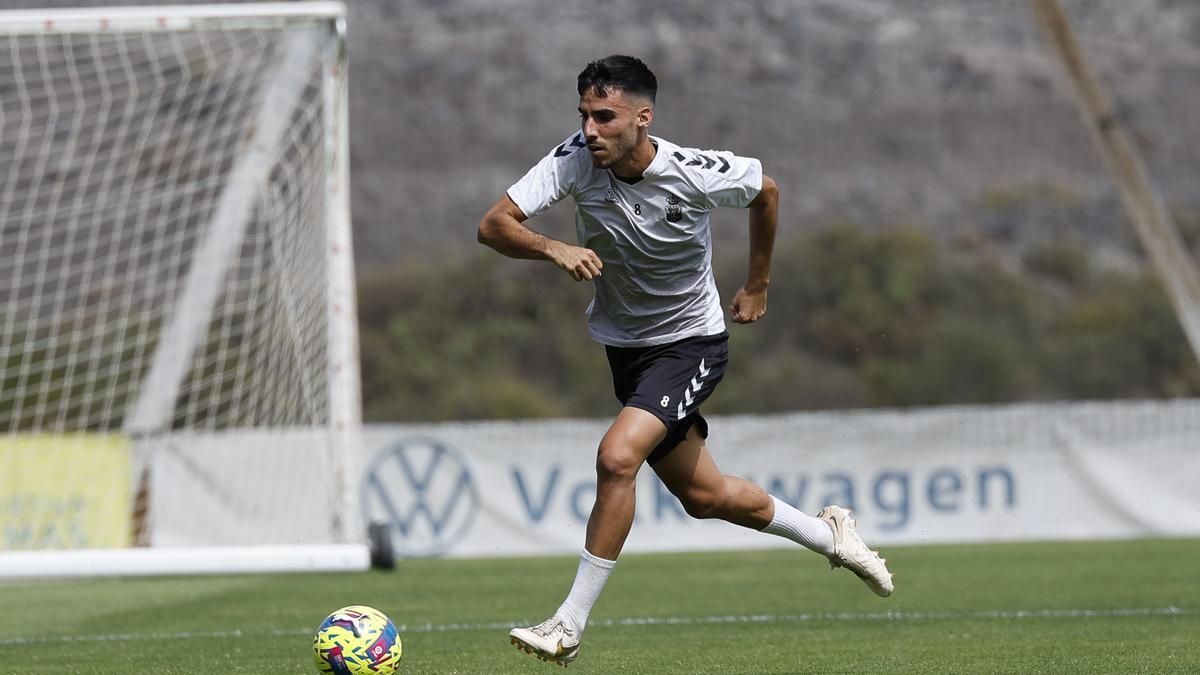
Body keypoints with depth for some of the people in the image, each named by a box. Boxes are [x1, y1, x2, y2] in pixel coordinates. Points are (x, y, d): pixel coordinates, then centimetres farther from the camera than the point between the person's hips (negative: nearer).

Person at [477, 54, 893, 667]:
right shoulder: (575, 158, -18)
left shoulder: (699, 174, -23)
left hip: (692, 344, -5)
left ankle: (569, 627, -19)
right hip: (625, 347, 5)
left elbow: (765, 192, 1)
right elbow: (493, 225, -23)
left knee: (616, 457, -26)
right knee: (703, 496, 15)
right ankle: (829, 534, 41)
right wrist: (552, 248, -43)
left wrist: (757, 288, 9)